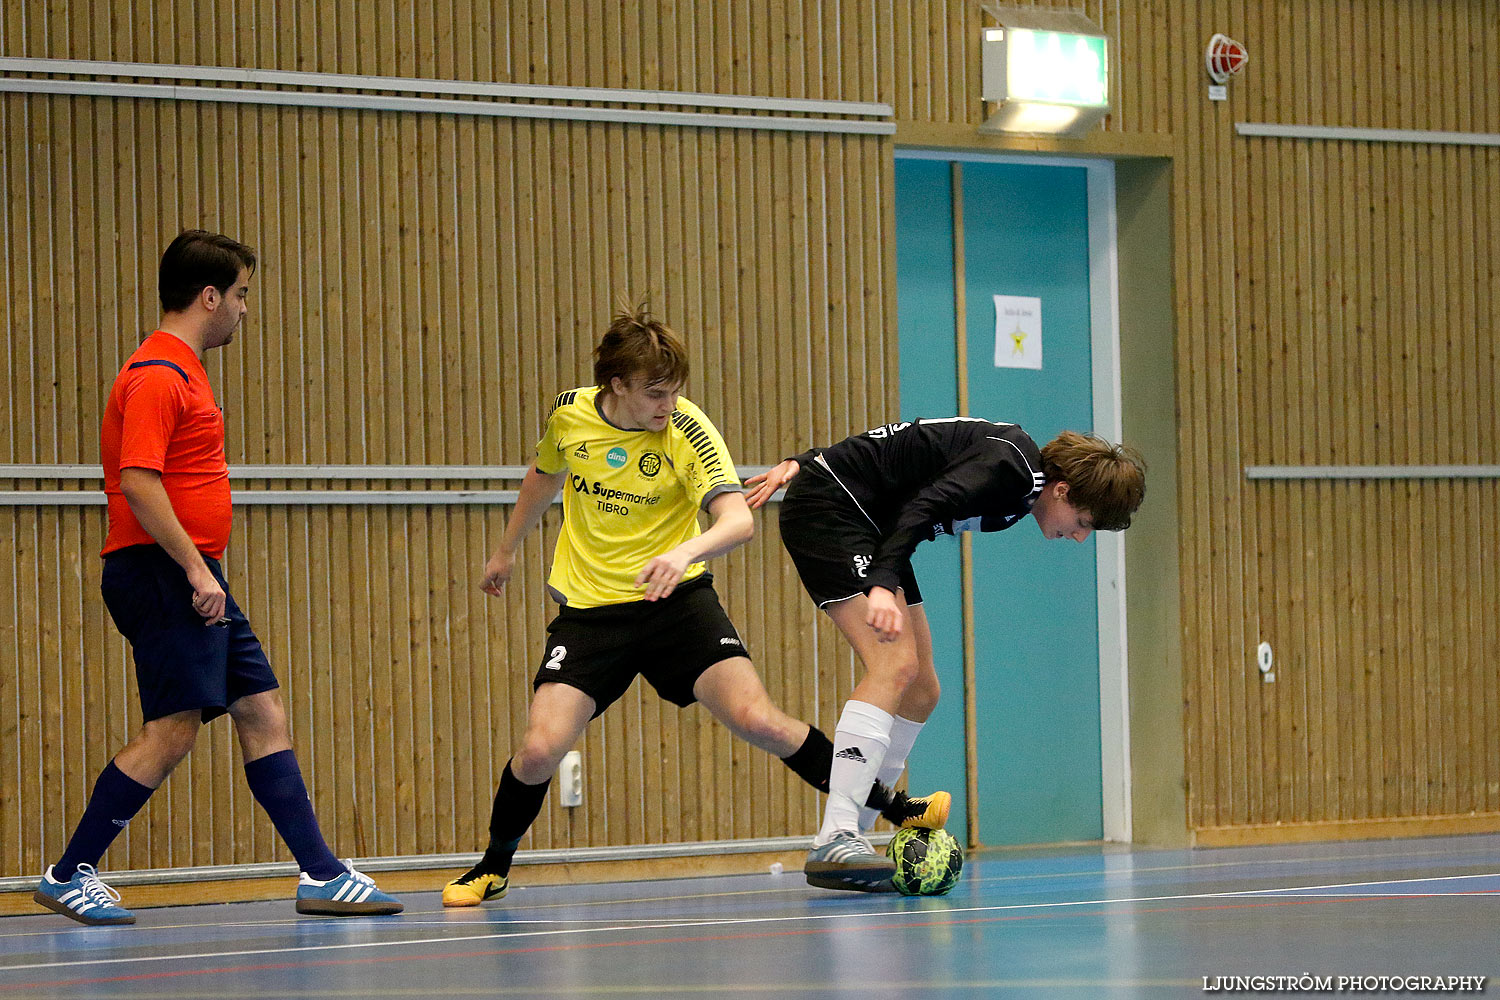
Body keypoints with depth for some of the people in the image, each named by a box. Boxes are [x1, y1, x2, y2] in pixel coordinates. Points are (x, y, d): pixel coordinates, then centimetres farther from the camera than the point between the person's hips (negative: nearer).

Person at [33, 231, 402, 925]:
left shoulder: (181, 371, 19)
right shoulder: (156, 375, -13)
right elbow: (137, 482, -23)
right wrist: (194, 568, -24)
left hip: (192, 578, 11)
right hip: (162, 573, -11)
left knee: (264, 716, 6)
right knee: (171, 731, -11)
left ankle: (320, 874, 6)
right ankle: (68, 876, -3)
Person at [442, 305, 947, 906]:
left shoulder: (687, 432, -16)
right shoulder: (569, 414, -5)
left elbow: (739, 520, -29)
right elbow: (544, 476, 19)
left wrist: (685, 552, -50)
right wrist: (507, 551, 32)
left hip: (676, 601, -2)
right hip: (589, 606, 2)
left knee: (757, 720, -19)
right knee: (539, 750, -15)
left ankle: (891, 807, -2)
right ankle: (494, 866, 12)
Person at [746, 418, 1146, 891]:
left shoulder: (1016, 479, 9)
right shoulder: (1007, 466, -20)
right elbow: (919, 510, -31)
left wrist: (800, 465, 11)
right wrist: (883, 585, -42)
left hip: (871, 528, 11)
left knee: (921, 691, 8)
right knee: (895, 664, -23)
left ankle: (850, 836, 10)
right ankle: (834, 842, -29)